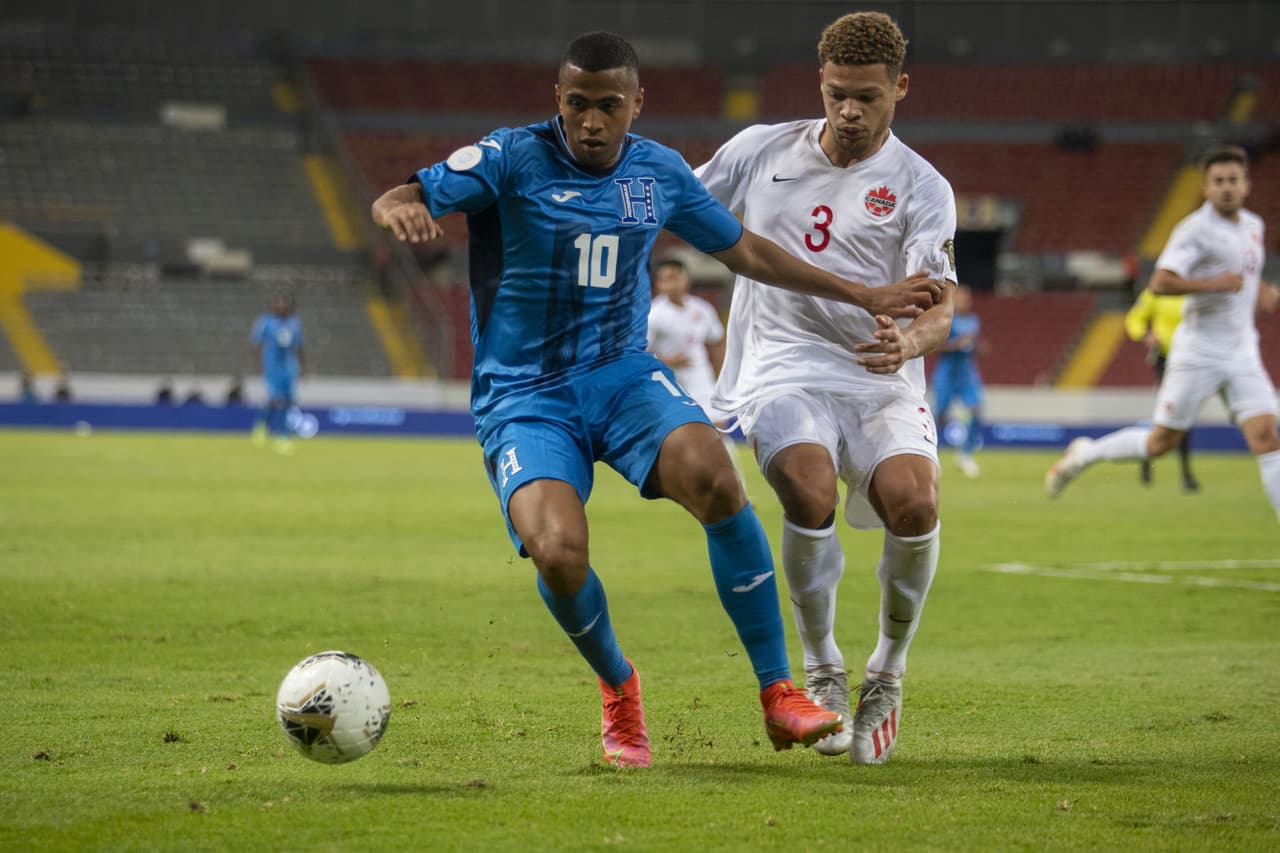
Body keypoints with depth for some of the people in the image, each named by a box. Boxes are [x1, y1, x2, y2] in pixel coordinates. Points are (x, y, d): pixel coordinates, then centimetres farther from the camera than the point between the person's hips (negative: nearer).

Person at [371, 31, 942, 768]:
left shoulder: (660, 173, 4)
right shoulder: (512, 160, -9)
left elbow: (743, 250, 19)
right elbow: (399, 200, -18)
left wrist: (864, 297, 21)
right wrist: (401, 209, -44)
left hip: (623, 373, 3)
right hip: (524, 395, -3)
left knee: (715, 480, -29)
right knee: (558, 555, -29)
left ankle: (779, 695, -17)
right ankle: (617, 688, 6)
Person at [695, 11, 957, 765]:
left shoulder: (921, 188, 2)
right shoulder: (761, 151, 9)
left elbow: (938, 307, -11)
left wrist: (911, 342, -33)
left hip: (882, 380, 0)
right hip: (783, 372, 0)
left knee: (912, 501, -28)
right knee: (810, 492, -30)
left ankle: (888, 676, -2)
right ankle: (822, 672, -8)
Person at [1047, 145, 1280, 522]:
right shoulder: (1196, 229, -13)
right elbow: (1159, 283, -24)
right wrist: (1215, 284, -27)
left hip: (1242, 353, 6)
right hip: (1198, 351, -6)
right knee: (1161, 442, 3)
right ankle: (1086, 453, 27)